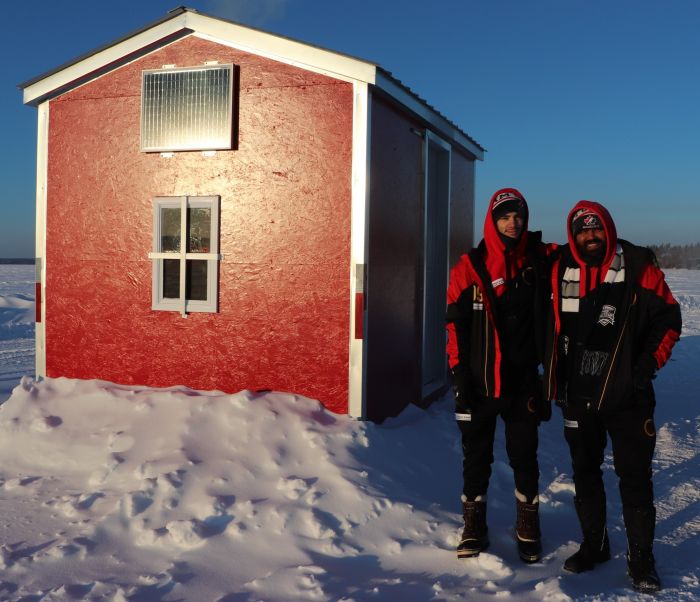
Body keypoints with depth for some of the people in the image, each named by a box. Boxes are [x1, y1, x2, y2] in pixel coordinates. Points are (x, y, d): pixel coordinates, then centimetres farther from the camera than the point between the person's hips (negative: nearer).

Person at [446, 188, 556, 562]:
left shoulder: (539, 260, 1)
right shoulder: (470, 267, -4)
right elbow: (456, 324, -4)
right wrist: (459, 374, -7)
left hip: (523, 381, 1)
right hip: (479, 382, -1)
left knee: (524, 457, 11)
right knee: (476, 456, 12)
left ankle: (528, 527, 29)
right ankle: (474, 525, 27)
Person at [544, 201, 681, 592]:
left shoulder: (637, 266, -8)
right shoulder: (560, 270, 0)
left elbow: (669, 317, -3)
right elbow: (551, 328, 11)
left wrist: (648, 366, -9)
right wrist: (553, 383, 8)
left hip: (627, 397, -3)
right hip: (577, 396, 4)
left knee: (635, 478, 3)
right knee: (585, 474, 15)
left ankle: (641, 559, 17)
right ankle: (594, 545, 32)